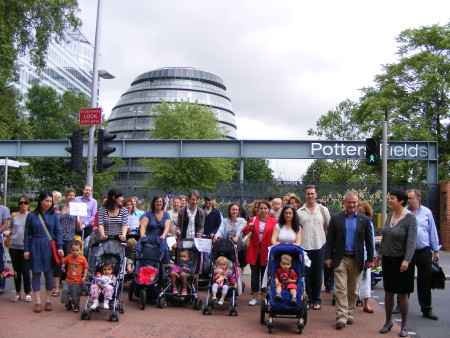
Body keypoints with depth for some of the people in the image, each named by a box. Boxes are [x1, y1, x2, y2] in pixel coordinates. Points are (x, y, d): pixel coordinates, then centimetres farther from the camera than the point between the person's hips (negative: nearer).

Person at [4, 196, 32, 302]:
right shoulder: (14, 215, 8)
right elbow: (9, 228, 17)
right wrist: (7, 232, -4)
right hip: (14, 246, 3)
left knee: (25, 270, -2)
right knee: (17, 270, 10)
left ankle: (28, 293, 11)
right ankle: (17, 293, 21)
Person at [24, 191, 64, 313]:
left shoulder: (53, 215, 4)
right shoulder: (31, 216, 1)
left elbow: (58, 232, 3)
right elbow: (27, 234, 4)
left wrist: (59, 247, -6)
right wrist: (26, 249, 0)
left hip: (49, 247, 1)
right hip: (35, 247, -1)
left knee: (49, 273, 5)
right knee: (36, 273, 3)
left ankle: (48, 301, 16)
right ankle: (37, 302, 11)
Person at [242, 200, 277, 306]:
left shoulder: (273, 222, 2)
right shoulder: (253, 220, 7)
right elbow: (244, 232, 0)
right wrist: (249, 227, -20)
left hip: (266, 252, -1)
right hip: (254, 251, 1)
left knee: (265, 275, 6)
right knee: (255, 274, 7)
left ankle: (264, 297, 17)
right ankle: (254, 298, 15)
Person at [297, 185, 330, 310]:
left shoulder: (323, 210, 5)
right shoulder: (299, 212, 6)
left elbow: (329, 227, 9)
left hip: (319, 246, 0)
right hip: (304, 247, 0)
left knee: (317, 275, 7)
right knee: (306, 275, 3)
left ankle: (316, 300, 18)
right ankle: (308, 299, 13)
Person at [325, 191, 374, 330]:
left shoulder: (364, 220, 3)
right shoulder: (335, 218, 0)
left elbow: (369, 241, 6)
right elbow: (330, 239, 1)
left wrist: (370, 259, 3)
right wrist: (328, 257, -4)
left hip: (356, 259, 2)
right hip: (340, 258, -1)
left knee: (353, 290, 12)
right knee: (340, 289, -6)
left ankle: (350, 314, 25)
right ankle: (341, 317, -4)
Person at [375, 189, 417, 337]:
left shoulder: (410, 218, -13)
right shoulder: (390, 216, 7)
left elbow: (412, 241, -20)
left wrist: (407, 260, -28)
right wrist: (379, 253, 15)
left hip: (402, 261, -6)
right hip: (387, 259, 6)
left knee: (402, 294, 4)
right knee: (388, 292, 11)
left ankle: (404, 326, 18)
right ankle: (388, 322, 24)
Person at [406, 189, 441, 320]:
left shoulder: (426, 212, 3)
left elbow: (433, 232, 8)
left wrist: (436, 250, 7)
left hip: (424, 252, 0)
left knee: (425, 282, 6)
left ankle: (426, 309, 16)